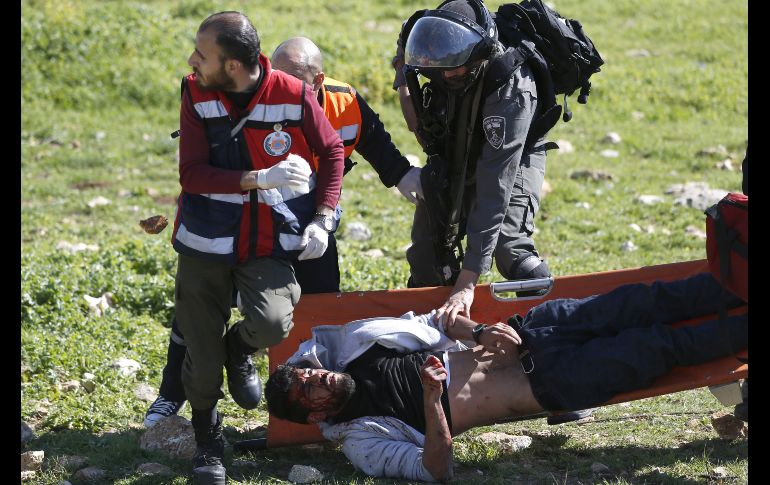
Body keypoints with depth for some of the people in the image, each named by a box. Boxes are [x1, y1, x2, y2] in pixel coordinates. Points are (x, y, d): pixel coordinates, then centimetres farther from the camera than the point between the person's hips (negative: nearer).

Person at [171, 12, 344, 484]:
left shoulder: (294, 96, -14)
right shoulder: (197, 95, -10)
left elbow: (332, 151, 3)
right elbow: (192, 174, -14)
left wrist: (322, 220, -5)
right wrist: (259, 180, -26)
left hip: (270, 245, -1)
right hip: (206, 244, 1)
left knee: (273, 323, -26)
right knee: (202, 357, 3)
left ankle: (238, 350, 12)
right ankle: (208, 441, 30)